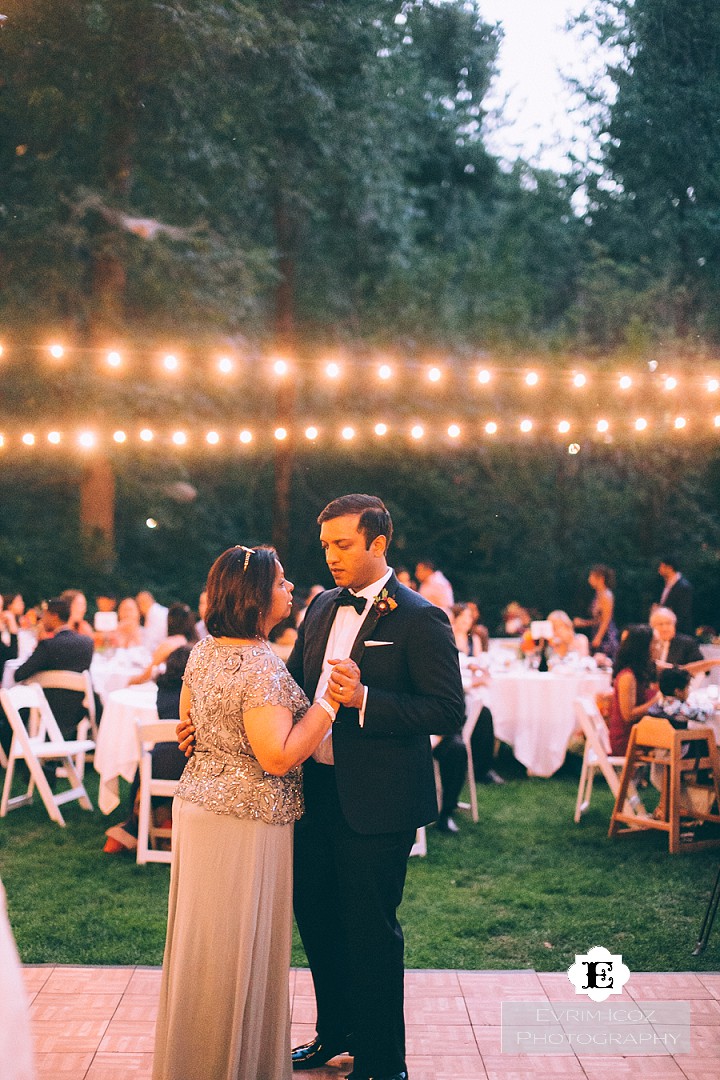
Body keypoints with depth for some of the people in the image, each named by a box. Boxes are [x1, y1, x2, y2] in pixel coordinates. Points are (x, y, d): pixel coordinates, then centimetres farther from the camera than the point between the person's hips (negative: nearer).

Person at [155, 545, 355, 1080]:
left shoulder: (203, 652, 4)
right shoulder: (262, 665, -23)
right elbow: (278, 758, -26)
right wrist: (329, 700, -22)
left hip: (197, 801, 9)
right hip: (248, 818, -9)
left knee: (203, 941, 20)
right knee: (242, 947, 6)